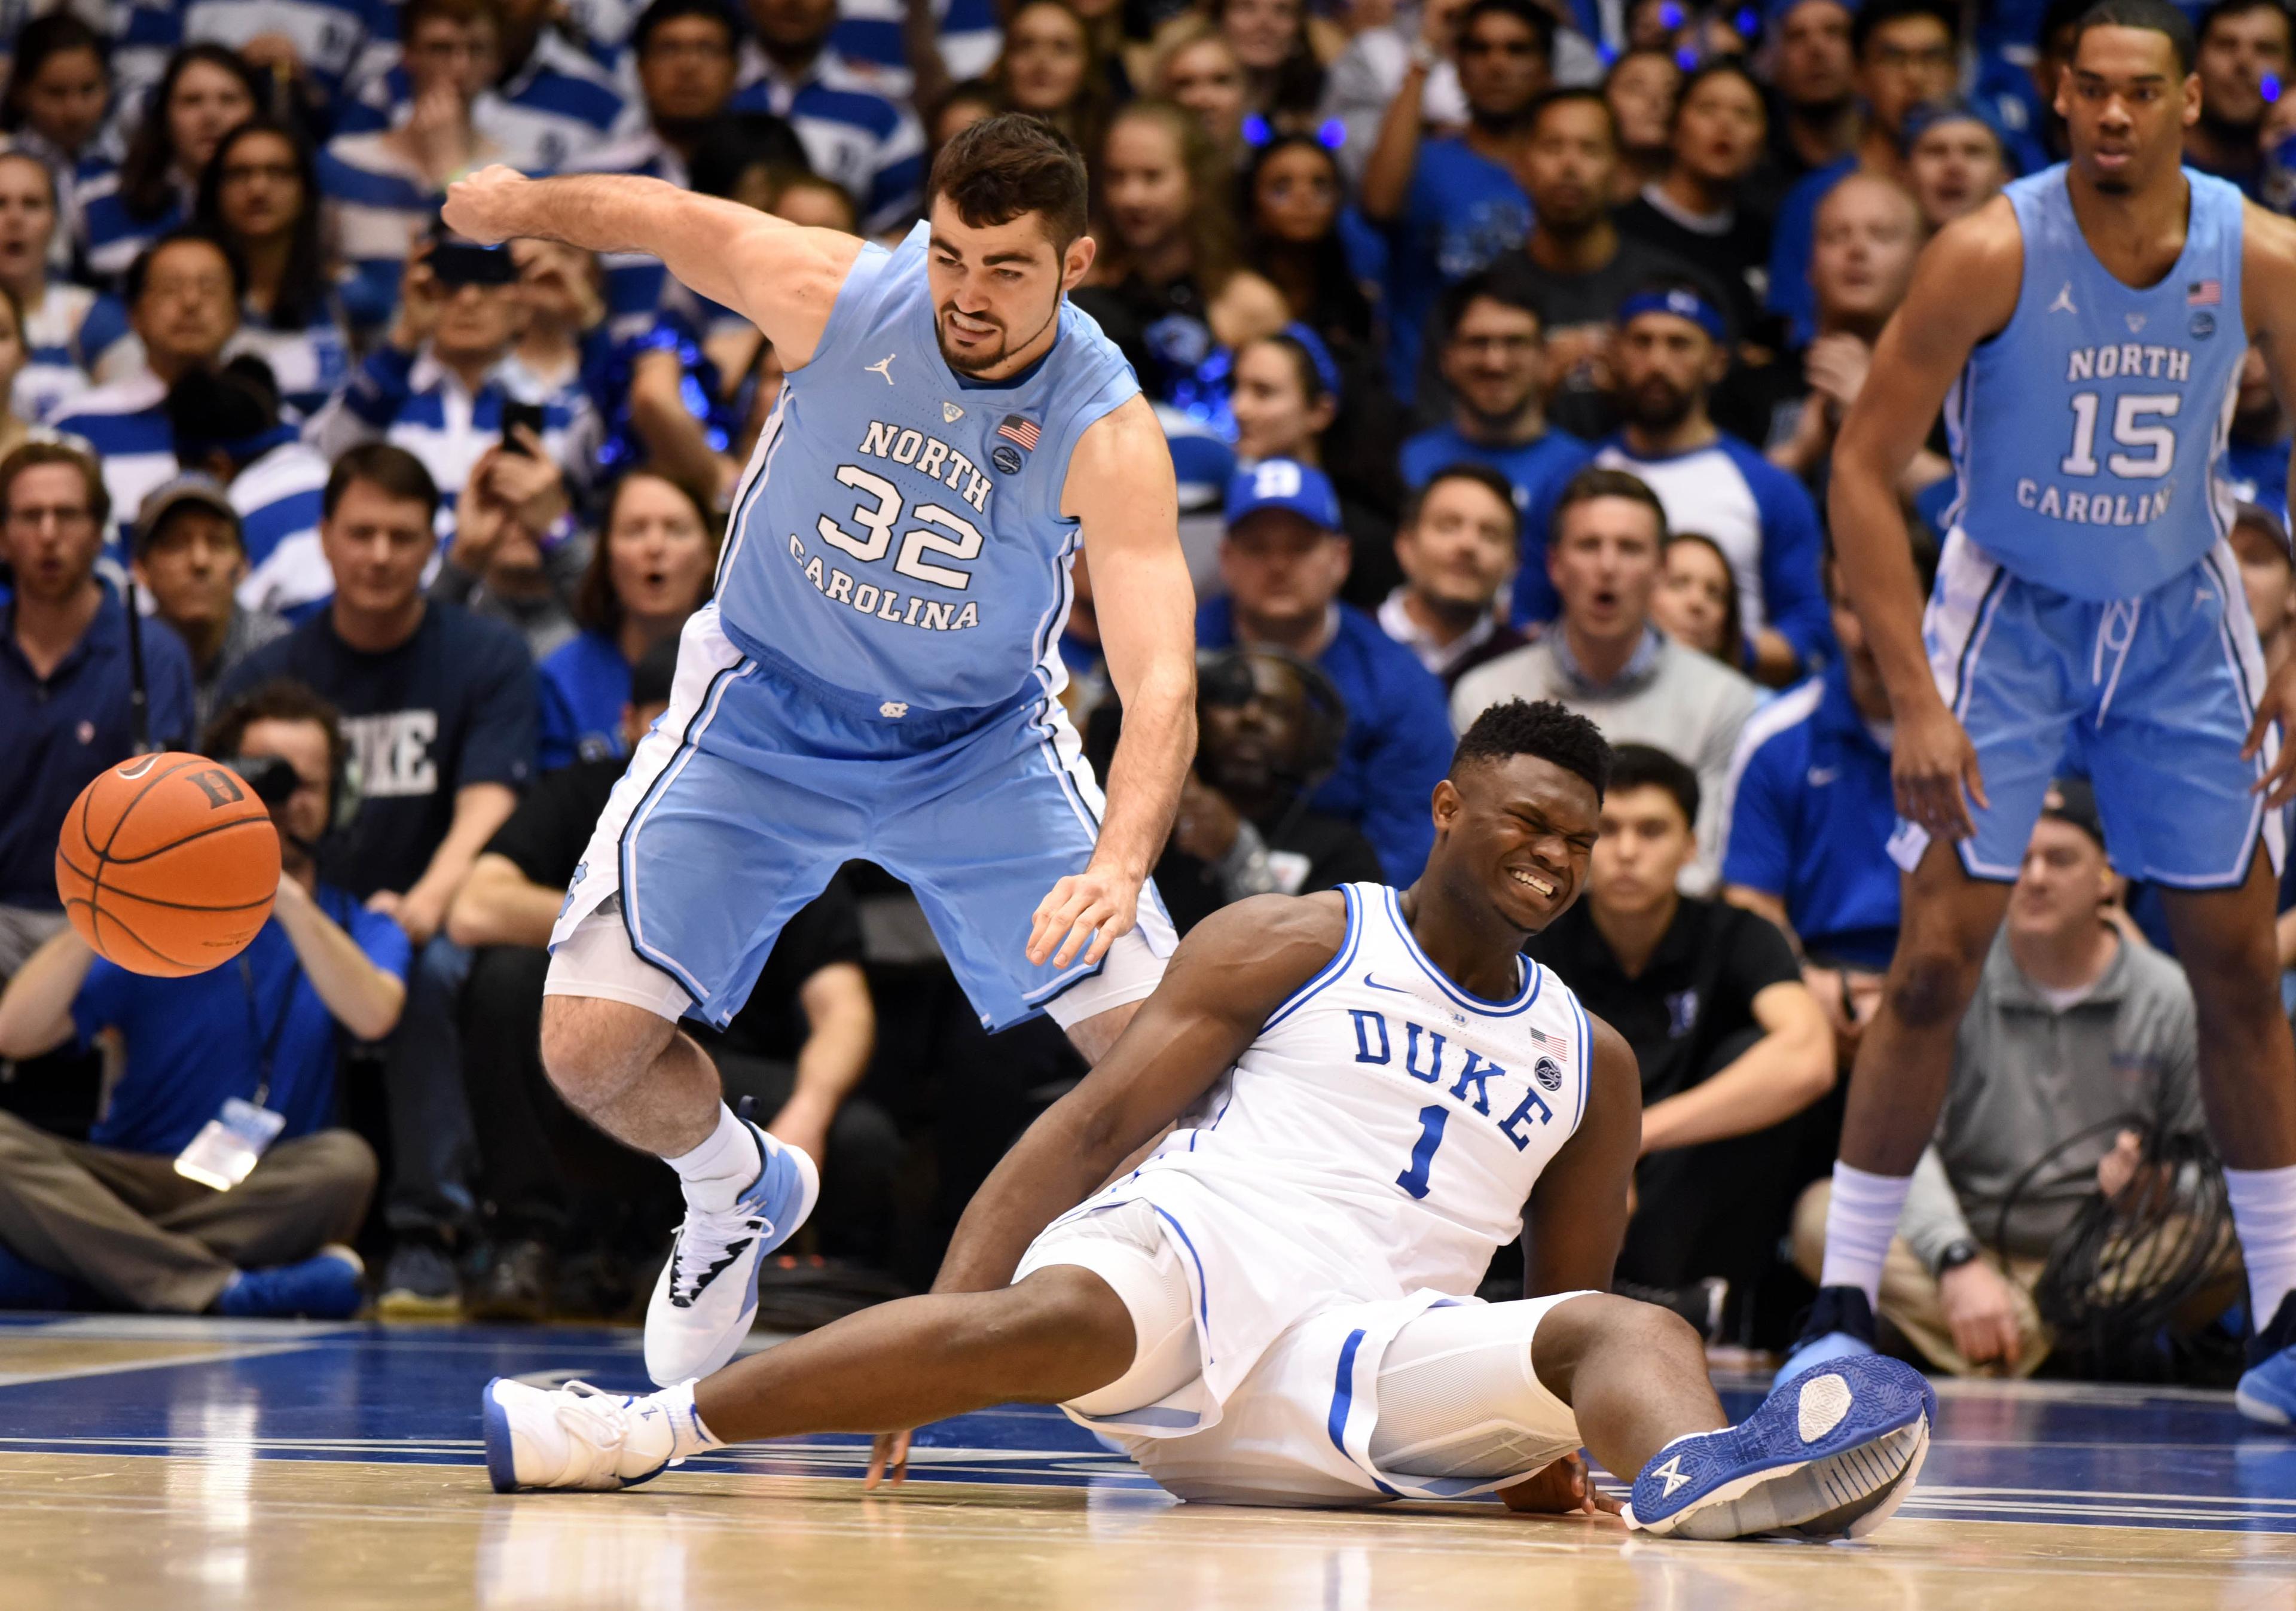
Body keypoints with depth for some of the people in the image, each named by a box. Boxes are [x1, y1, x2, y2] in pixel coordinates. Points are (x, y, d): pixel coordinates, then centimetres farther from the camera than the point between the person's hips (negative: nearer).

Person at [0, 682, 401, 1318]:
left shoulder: (357, 928, 12)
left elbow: (373, 1015, -13)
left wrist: (285, 895, -19)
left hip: (266, 1195, 0)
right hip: (132, 1180, 0)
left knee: (343, 1162, -34)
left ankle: (54, 1274, -31)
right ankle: (223, 1289, -40)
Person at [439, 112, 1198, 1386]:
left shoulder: (1108, 435, -28)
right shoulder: (835, 295, -24)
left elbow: (1159, 682, -40)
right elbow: (660, 216, -4)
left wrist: (1120, 865, -54)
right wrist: (522, 204, 6)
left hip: (979, 741, -1)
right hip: (766, 716, 1)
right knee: (590, 1051, -10)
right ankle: (737, 1195, 25)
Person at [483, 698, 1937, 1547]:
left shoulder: (1592, 1064, 23)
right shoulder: (1293, 946, 12)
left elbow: (1570, 1314, 24)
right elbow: (1095, 1122, 4)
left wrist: (1531, 1454, 1)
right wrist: (944, 1315, -9)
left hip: (1373, 1366, 3)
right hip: (1192, 1250, -3)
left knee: (1635, 1334, -24)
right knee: (1061, 1319, -39)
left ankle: (1701, 1477, -62)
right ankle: (659, 1425, -34)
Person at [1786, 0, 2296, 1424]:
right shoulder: (1993, 255, -21)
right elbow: (1864, 469, -17)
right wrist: (1916, 703, -23)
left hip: (2180, 615, 3)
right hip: (2011, 612, -3)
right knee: (1936, 962, -10)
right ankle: (1842, 1309, -1)